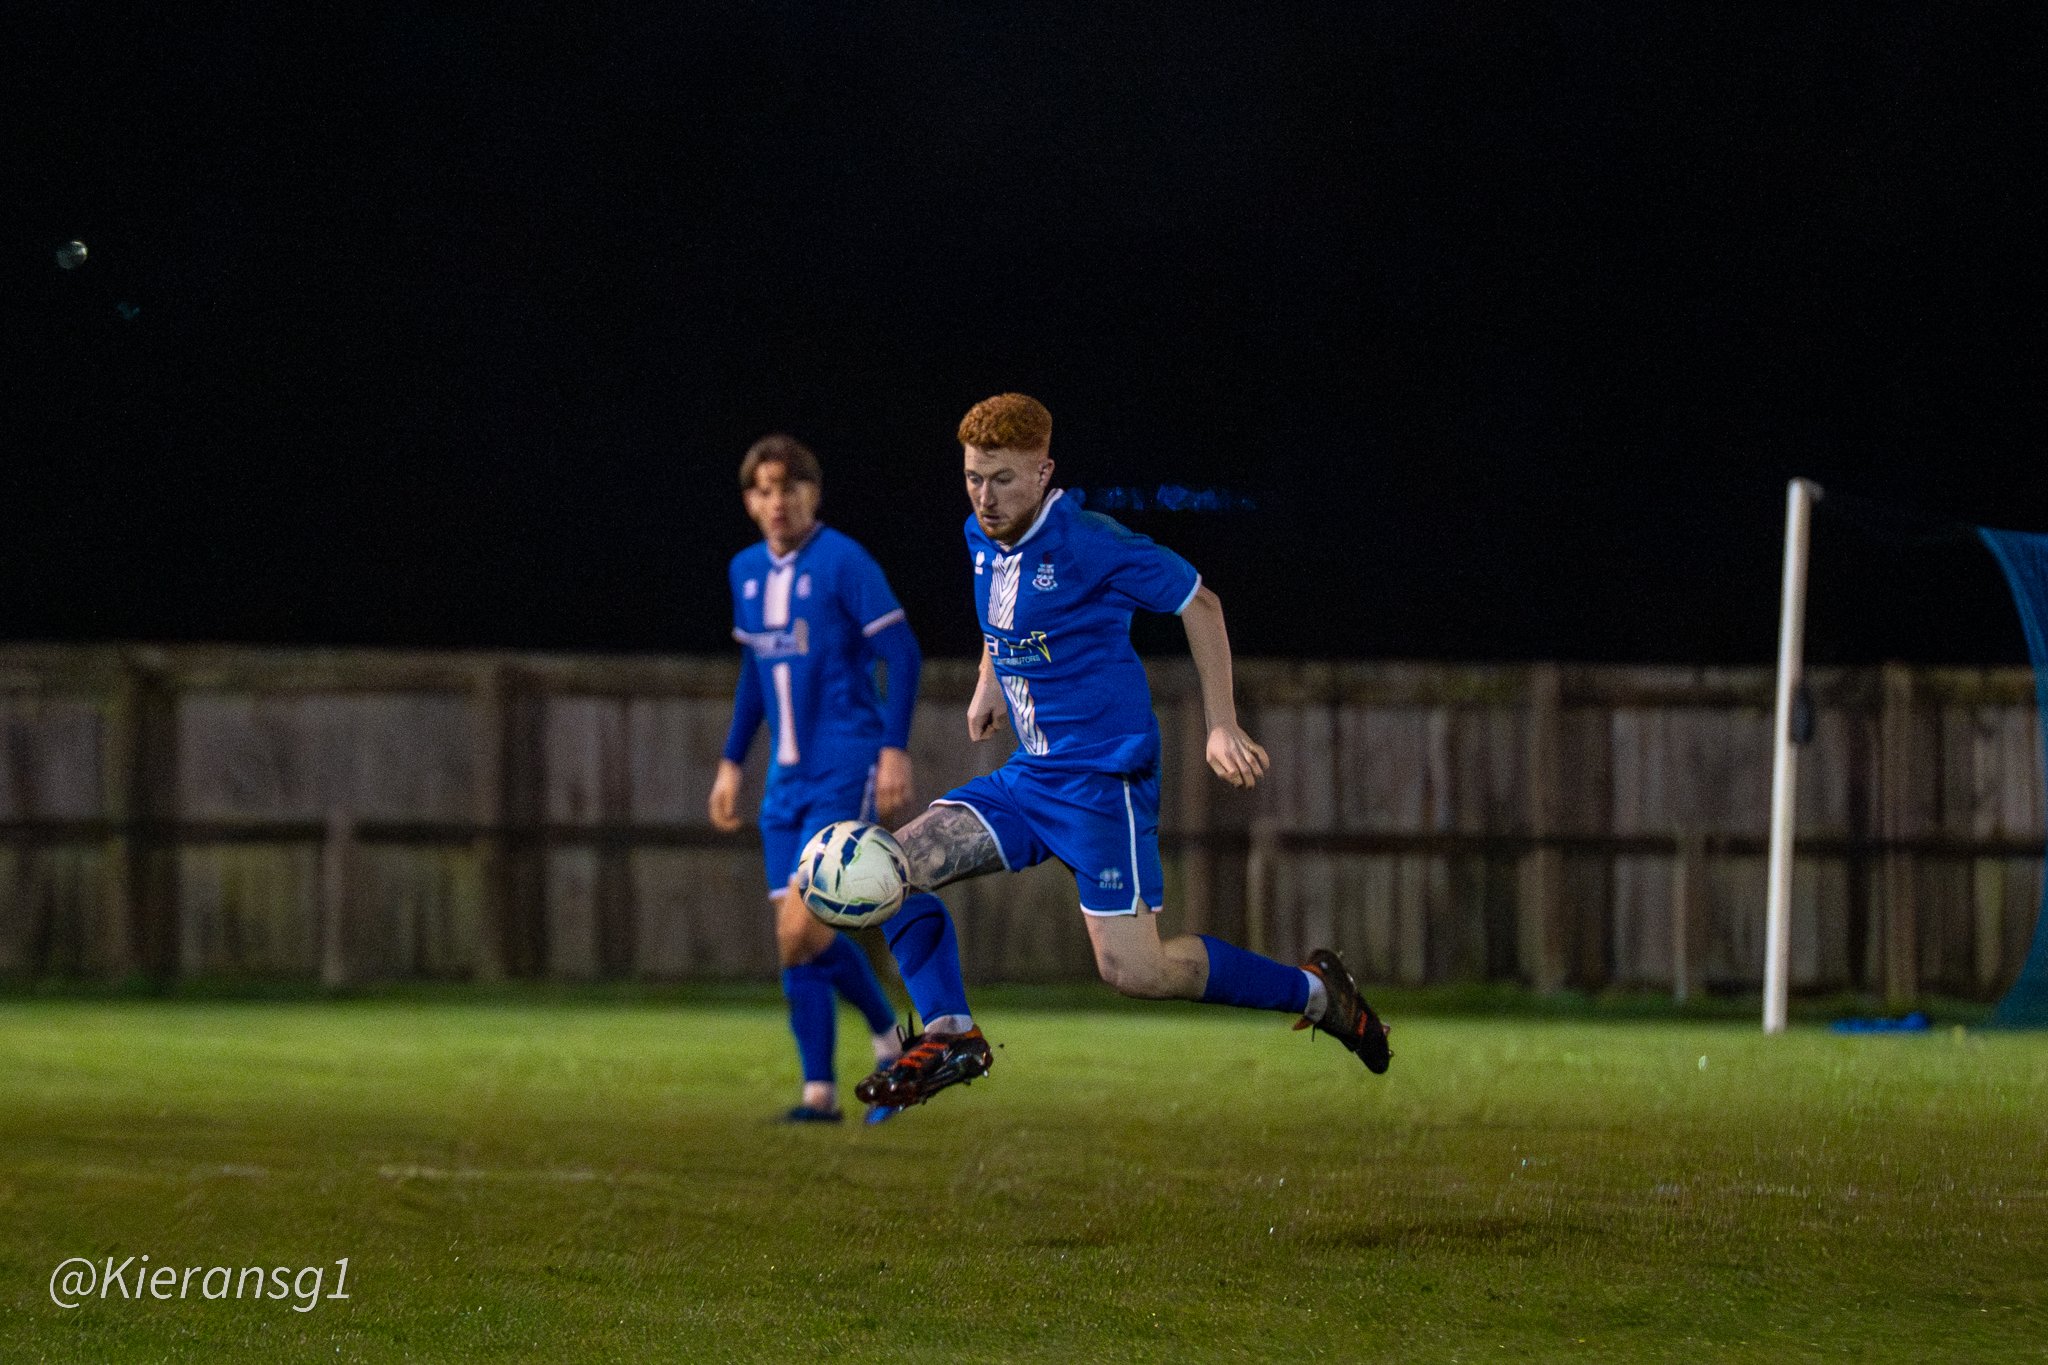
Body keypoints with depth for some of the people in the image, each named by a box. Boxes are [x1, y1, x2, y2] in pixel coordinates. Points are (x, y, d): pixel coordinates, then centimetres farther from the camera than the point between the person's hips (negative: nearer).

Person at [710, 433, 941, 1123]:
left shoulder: (843, 562, -10)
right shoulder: (746, 571, 12)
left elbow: (902, 655, -11)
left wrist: (894, 749, -18)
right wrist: (731, 764, 22)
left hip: (845, 773, -7)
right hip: (788, 777, 7)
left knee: (801, 929, -15)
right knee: (796, 938, 2)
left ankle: (888, 1038, 2)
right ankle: (819, 1091, 9)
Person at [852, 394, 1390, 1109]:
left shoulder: (1086, 542, -17)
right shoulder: (983, 540, 5)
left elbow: (1199, 604, -8)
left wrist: (1222, 727, -8)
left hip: (1104, 777, -8)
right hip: (1028, 776, 8)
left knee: (1132, 970, -13)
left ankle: (1312, 990, 5)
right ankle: (951, 1035, -6)